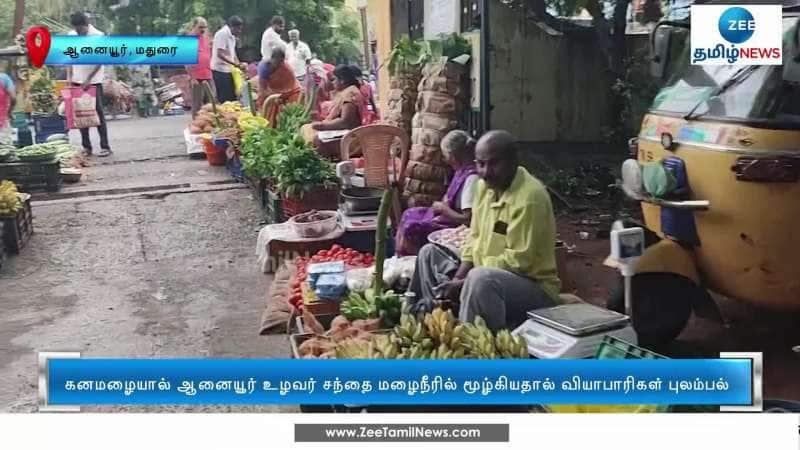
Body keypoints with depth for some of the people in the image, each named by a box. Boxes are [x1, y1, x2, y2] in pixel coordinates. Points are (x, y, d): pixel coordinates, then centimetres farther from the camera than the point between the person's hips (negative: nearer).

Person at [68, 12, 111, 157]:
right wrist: (69, 76, 1)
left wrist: (88, 79, -14)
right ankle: (86, 147, 11)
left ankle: (105, 146, -1)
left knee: (98, 113, -4)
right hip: (77, 81, 5)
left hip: (94, 81, -5)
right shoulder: (71, 35, 5)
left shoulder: (98, 36, -10)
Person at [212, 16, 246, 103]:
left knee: (232, 96, 9)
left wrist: (239, 64, 6)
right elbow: (220, 54, -23)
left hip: (228, 69, 9)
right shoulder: (222, 34, -16)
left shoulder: (231, 36, 13)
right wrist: (236, 64, -26)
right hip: (220, 70, -9)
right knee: (224, 98, -7)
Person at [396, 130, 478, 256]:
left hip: (456, 226, -11)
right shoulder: (461, 171, 3)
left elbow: (467, 219, -28)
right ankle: (400, 258, 15)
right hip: (448, 217, 11)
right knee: (409, 214, 13)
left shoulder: (471, 178, -26)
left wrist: (443, 209, -15)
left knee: (411, 228, -16)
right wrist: (444, 204, -2)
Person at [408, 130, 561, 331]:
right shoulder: (484, 185, 2)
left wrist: (465, 283, -21)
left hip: (534, 287, -9)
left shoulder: (530, 197, -24)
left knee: (481, 278, -38)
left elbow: (519, 261, -25)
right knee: (429, 253, 10)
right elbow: (475, 238, 9)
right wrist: (458, 277, -7)